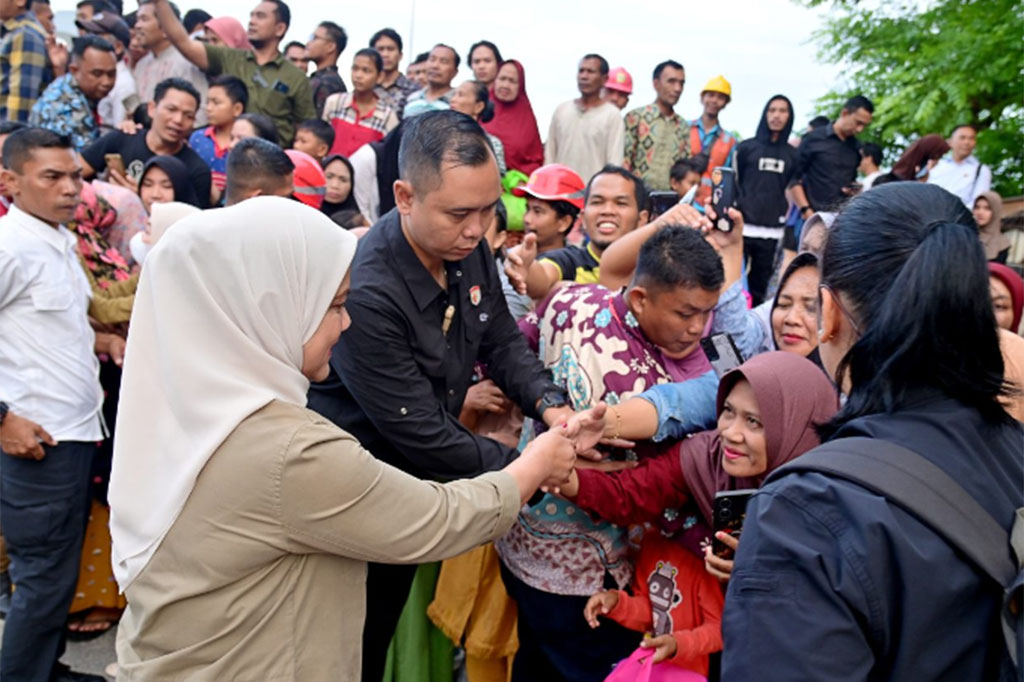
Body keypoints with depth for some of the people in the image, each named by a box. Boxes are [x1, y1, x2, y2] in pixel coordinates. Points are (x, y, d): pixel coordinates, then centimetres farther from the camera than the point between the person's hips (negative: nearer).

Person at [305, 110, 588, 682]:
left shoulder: (470, 250, -8)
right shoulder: (366, 292, -31)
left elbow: (503, 343, 3)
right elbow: (420, 433, -27)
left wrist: (551, 406, -15)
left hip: (415, 486, 7)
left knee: (386, 632, 24)